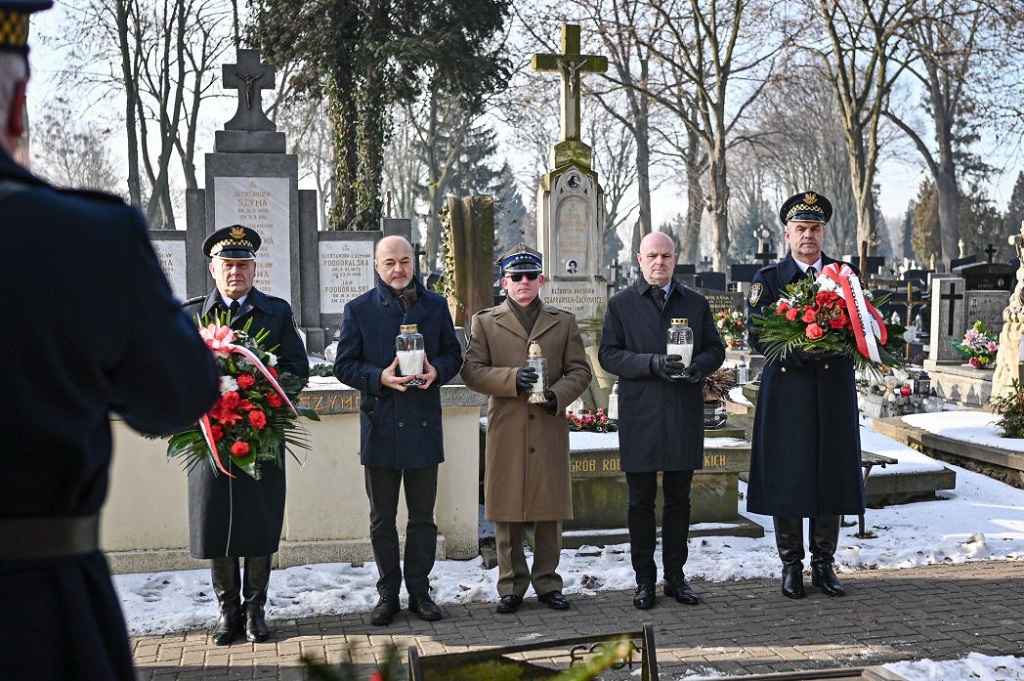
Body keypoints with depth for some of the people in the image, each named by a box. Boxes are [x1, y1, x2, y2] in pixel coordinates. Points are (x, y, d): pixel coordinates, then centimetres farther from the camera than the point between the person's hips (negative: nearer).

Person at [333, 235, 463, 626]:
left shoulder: (435, 306, 8)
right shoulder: (358, 310, 2)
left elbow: (453, 354, 12)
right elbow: (344, 365, 0)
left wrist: (437, 372, -10)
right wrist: (380, 377, -17)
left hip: (424, 424, 2)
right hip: (380, 427, -1)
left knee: (422, 516, 8)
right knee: (382, 519, 6)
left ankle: (419, 591, 19)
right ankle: (388, 594, 17)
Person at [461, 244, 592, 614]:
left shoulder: (563, 322, 12)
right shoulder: (485, 323, 7)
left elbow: (580, 371, 9)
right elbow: (472, 371, -1)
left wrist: (558, 394, -11)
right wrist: (512, 379, -16)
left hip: (550, 430, 1)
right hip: (506, 431, -1)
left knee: (550, 513, 6)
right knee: (507, 514, 3)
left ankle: (547, 582, 18)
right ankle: (511, 585, 13)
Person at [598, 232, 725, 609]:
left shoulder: (696, 303, 11)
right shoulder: (621, 304, 3)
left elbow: (716, 349, 12)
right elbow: (608, 354, -3)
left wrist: (699, 365, -11)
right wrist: (651, 363, -18)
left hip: (685, 415, 2)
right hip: (640, 416, -2)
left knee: (678, 500, 9)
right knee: (641, 501, 3)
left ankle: (675, 576, 18)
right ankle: (644, 579, 11)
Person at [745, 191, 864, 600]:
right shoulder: (767, 279, 4)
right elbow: (757, 336, -6)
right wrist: (802, 351, -20)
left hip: (834, 392, 2)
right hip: (787, 392, -2)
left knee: (832, 477, 5)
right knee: (786, 478, 0)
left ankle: (824, 564, 17)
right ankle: (791, 565, 12)